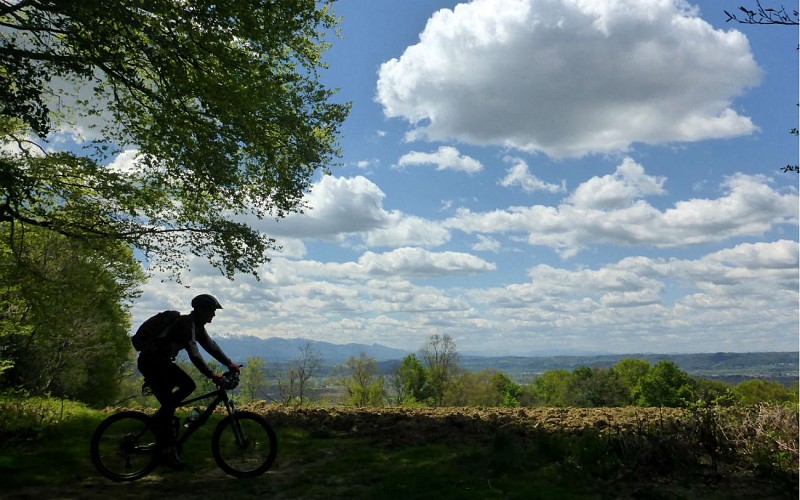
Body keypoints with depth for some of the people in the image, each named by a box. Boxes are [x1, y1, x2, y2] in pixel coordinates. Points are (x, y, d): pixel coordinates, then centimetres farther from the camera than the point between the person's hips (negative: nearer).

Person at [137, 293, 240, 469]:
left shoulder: (196, 325, 7)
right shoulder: (186, 323, -23)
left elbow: (209, 344, 9)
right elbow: (193, 352, -31)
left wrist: (229, 363, 2)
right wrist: (211, 374, -34)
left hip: (162, 361, 10)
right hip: (150, 362, -10)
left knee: (189, 385, 2)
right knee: (168, 404, -11)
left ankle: (160, 419, 13)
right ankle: (167, 452, -4)